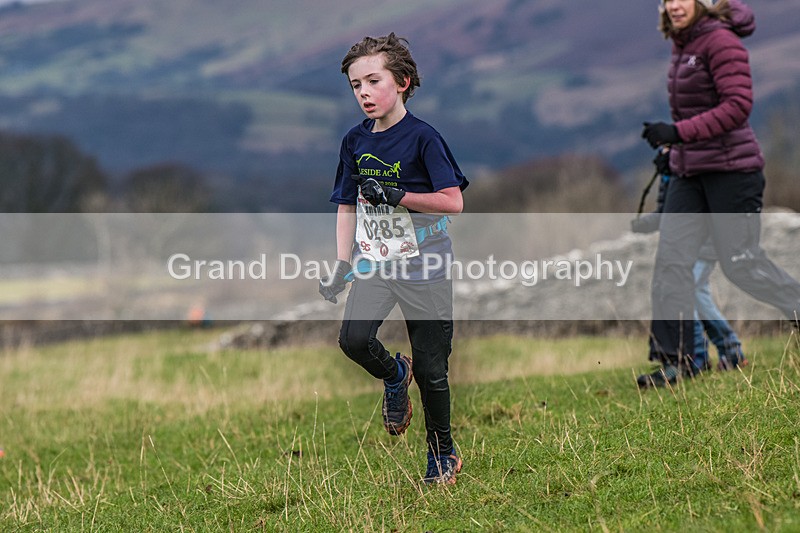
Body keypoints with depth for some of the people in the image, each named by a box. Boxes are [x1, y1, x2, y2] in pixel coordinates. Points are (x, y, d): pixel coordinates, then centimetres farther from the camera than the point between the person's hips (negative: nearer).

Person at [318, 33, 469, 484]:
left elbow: (453, 203, -15)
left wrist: (396, 196, -24)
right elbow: (347, 207, 15)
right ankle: (394, 375, 13)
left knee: (430, 369, 1)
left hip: (425, 266, -4)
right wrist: (342, 265, 10)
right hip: (375, 262, 4)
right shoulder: (356, 142, 6)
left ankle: (443, 453, 22)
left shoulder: (422, 138, -11)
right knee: (354, 339, -20)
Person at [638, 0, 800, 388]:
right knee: (671, 258, -1)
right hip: (689, 172, 8)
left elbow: (738, 105, -21)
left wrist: (678, 132, -26)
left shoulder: (721, 40, -13)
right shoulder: (682, 47, 12)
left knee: (740, 262, -3)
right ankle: (674, 360, 0)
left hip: (731, 167, -8)